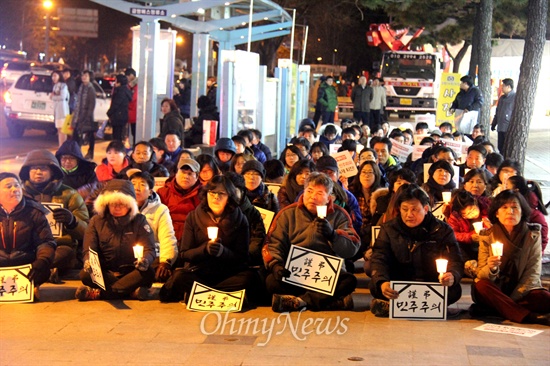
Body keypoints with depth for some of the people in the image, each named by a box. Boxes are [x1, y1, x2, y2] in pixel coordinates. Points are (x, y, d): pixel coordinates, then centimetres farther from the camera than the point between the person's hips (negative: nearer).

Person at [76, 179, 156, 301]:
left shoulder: (139, 221, 3)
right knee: (85, 275, -31)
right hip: (105, 273, 0)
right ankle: (131, 290, -32)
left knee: (148, 273, -33)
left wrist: (145, 260, -29)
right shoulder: (96, 221, 5)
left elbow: (149, 249, -3)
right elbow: (89, 249, -1)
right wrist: (88, 262, -27)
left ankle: (98, 293, -32)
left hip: (130, 272, 0)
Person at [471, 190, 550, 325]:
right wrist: (491, 269, -30)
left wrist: (510, 301, -16)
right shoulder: (487, 236, 0)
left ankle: (495, 309, -21)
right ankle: (529, 317, -34)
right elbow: (482, 276, -4)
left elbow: (533, 273, -5)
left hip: (523, 292, 0)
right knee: (480, 286, -32)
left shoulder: (533, 235, -1)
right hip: (496, 291, 0)